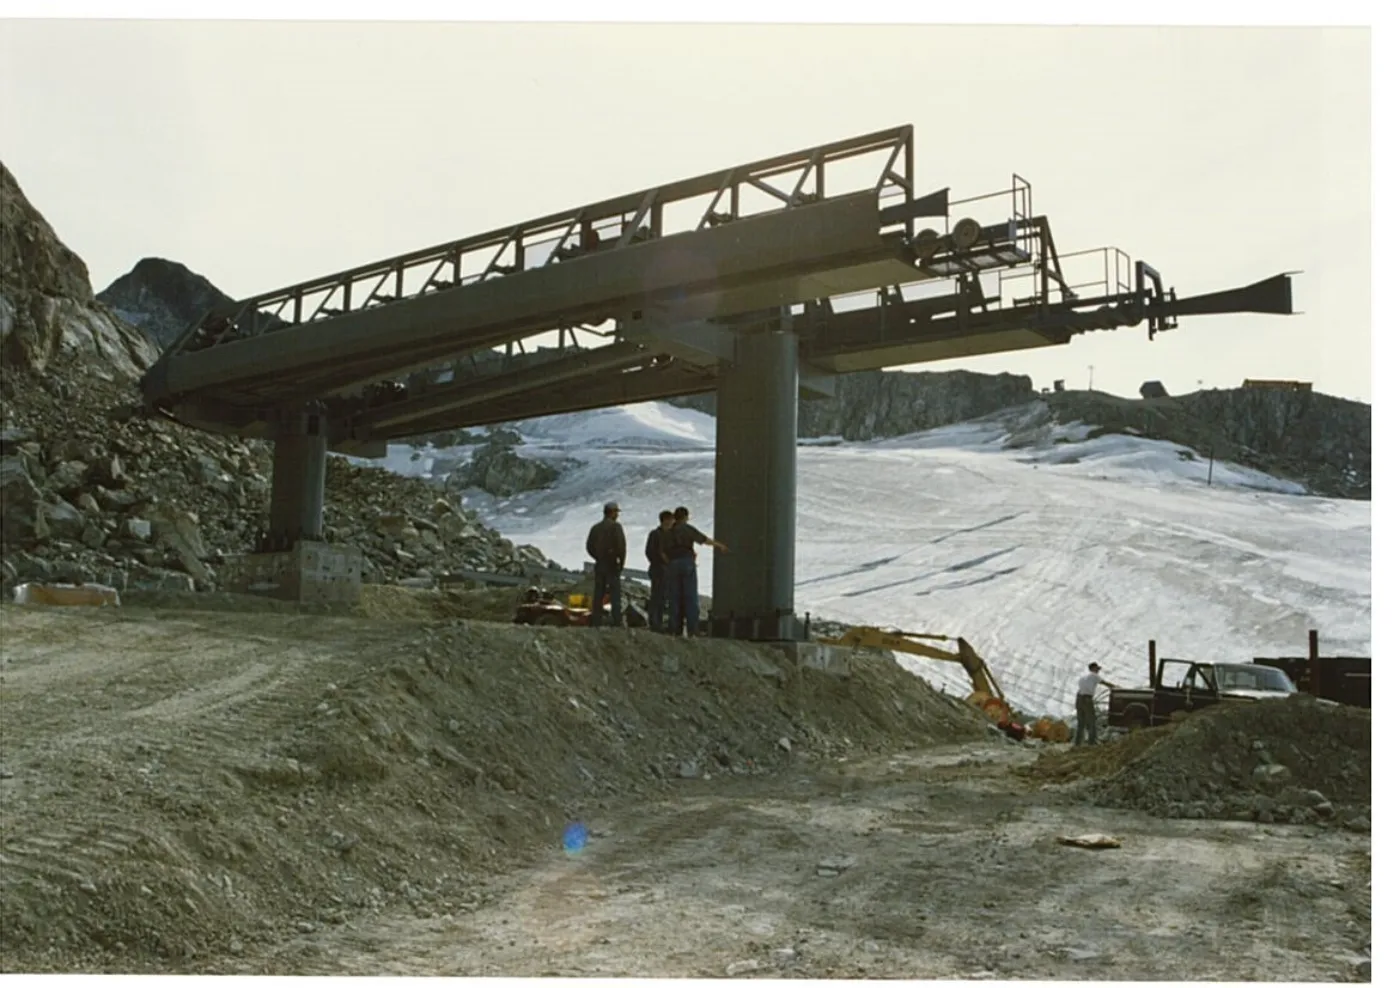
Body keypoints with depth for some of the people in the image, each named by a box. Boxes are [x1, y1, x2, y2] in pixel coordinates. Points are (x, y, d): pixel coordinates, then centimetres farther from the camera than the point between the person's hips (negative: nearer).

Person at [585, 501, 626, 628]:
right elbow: (621, 545, -16)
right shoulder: (615, 526, -7)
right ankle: (617, 622, -12)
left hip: (599, 565, 6)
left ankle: (596, 622, 7)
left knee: (598, 595, 8)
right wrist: (621, 562, -7)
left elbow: (590, 547, 10)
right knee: (615, 594, -5)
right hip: (612, 565, -5)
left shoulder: (595, 527, 11)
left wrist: (599, 558, 15)